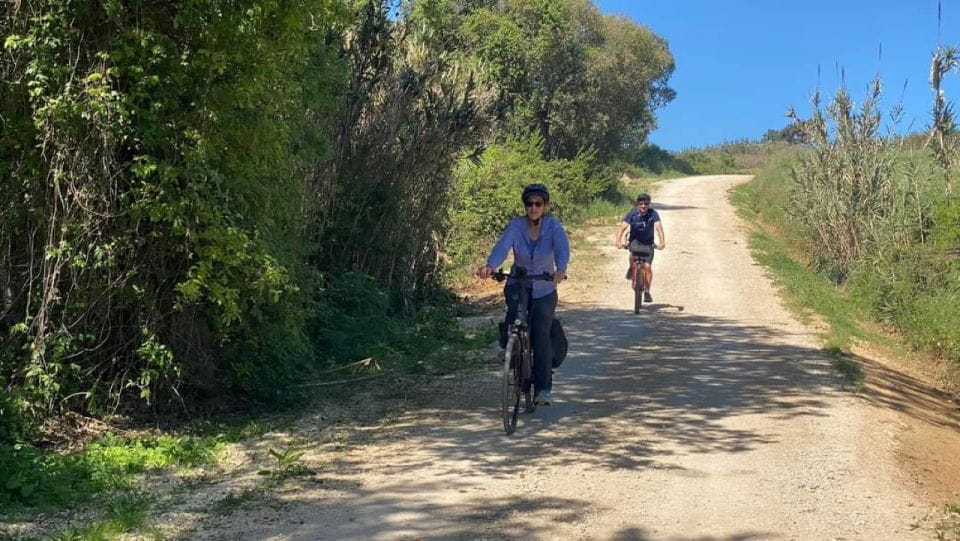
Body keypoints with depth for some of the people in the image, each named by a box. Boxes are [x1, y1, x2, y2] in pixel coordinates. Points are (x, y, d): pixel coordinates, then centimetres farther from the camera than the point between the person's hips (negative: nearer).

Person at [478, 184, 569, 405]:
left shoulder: (553, 226, -11)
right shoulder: (516, 225, -10)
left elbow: (562, 248, -28)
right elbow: (502, 246, -25)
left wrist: (560, 269, -49)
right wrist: (489, 266, -46)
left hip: (544, 290, -1)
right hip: (519, 284, 1)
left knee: (541, 334, -13)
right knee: (513, 298, -32)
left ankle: (542, 389, -7)